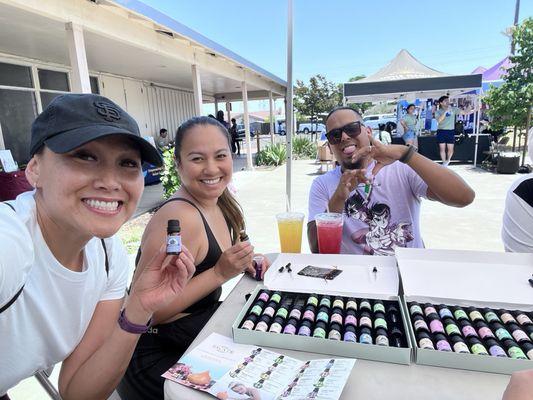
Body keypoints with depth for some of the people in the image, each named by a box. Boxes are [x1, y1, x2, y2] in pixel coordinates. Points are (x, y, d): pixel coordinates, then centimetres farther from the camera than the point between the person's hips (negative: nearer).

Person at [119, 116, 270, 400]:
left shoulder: (219, 203, -1)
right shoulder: (180, 217, -27)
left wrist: (243, 263, -3)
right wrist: (220, 272, -27)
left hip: (204, 329, 8)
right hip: (158, 356, -7)